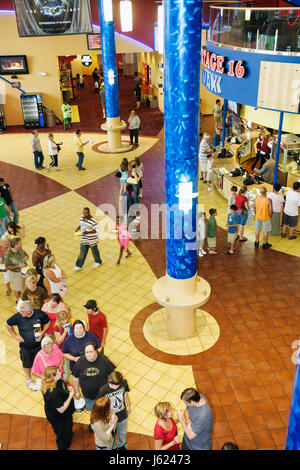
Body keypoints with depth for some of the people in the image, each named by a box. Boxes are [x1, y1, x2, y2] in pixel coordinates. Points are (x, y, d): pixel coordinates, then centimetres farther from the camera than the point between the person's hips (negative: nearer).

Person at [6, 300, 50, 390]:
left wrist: (43, 332, -19)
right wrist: (15, 335, -9)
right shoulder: (18, 317, -24)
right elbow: (8, 324, -4)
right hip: (25, 347, 0)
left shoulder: (40, 314, -23)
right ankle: (28, 380, 48)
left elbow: (47, 323, -4)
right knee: (27, 364, 20)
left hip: (39, 345, 0)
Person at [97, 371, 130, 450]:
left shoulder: (124, 383, -25)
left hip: (123, 415, 3)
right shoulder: (103, 390, -35)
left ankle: (122, 445, 62)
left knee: (122, 432, 31)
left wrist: (128, 405, 12)